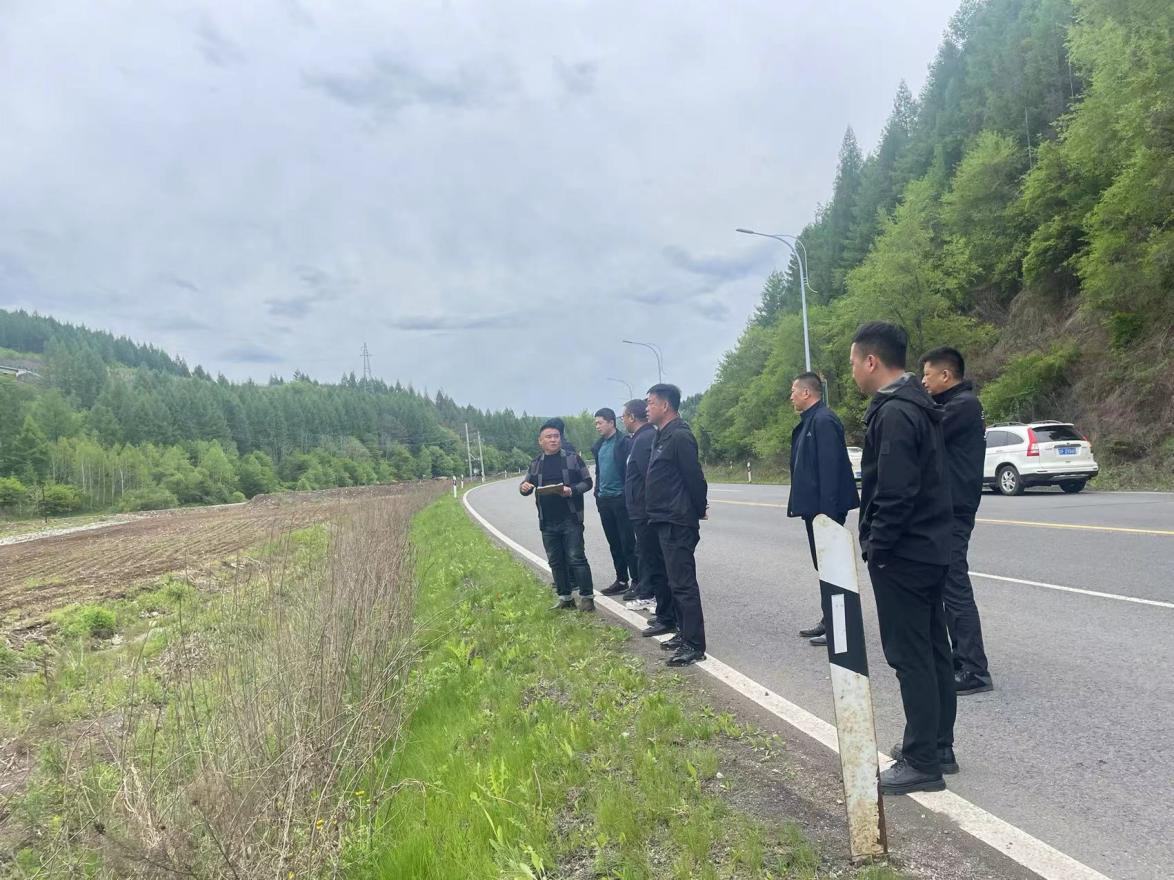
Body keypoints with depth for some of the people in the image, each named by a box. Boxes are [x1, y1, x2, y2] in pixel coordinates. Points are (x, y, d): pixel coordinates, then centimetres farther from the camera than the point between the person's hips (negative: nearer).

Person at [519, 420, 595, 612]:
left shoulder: (572, 458, 1)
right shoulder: (536, 464, 11)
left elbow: (587, 482, 1)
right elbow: (527, 484, 14)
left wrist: (572, 490, -18)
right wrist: (524, 487, -11)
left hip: (570, 519, -4)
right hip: (547, 522, 4)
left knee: (576, 558, -7)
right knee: (555, 561, 10)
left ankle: (587, 596, -1)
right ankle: (564, 596, 21)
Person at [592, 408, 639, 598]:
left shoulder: (624, 442, -11)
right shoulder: (599, 445, 13)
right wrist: (598, 494, 16)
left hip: (621, 498, -8)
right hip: (604, 500, 8)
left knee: (628, 543, -4)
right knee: (614, 543, 13)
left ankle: (636, 581, 2)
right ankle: (621, 580, 21)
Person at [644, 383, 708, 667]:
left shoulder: (680, 436, -16)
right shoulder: (663, 436, 14)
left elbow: (694, 478, -17)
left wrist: (698, 510, -5)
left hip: (678, 523, -10)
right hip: (665, 520, 10)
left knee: (683, 583, -7)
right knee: (675, 580, 16)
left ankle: (694, 645, -1)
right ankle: (684, 633, 26)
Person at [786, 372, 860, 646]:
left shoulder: (824, 420, -16)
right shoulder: (809, 421, 14)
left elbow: (830, 467, -23)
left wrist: (827, 510, -25)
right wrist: (802, 504, 18)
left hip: (825, 508, -10)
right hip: (814, 507, 10)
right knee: (824, 565, 15)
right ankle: (829, 621, 24)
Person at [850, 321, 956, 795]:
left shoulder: (893, 413, -19)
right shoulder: (917, 405, 13)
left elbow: (895, 493, -26)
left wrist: (875, 546, -15)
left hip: (901, 555, -10)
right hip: (930, 549, 10)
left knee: (910, 657, -2)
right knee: (933, 650, 16)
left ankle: (922, 762, 8)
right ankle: (938, 746, 29)